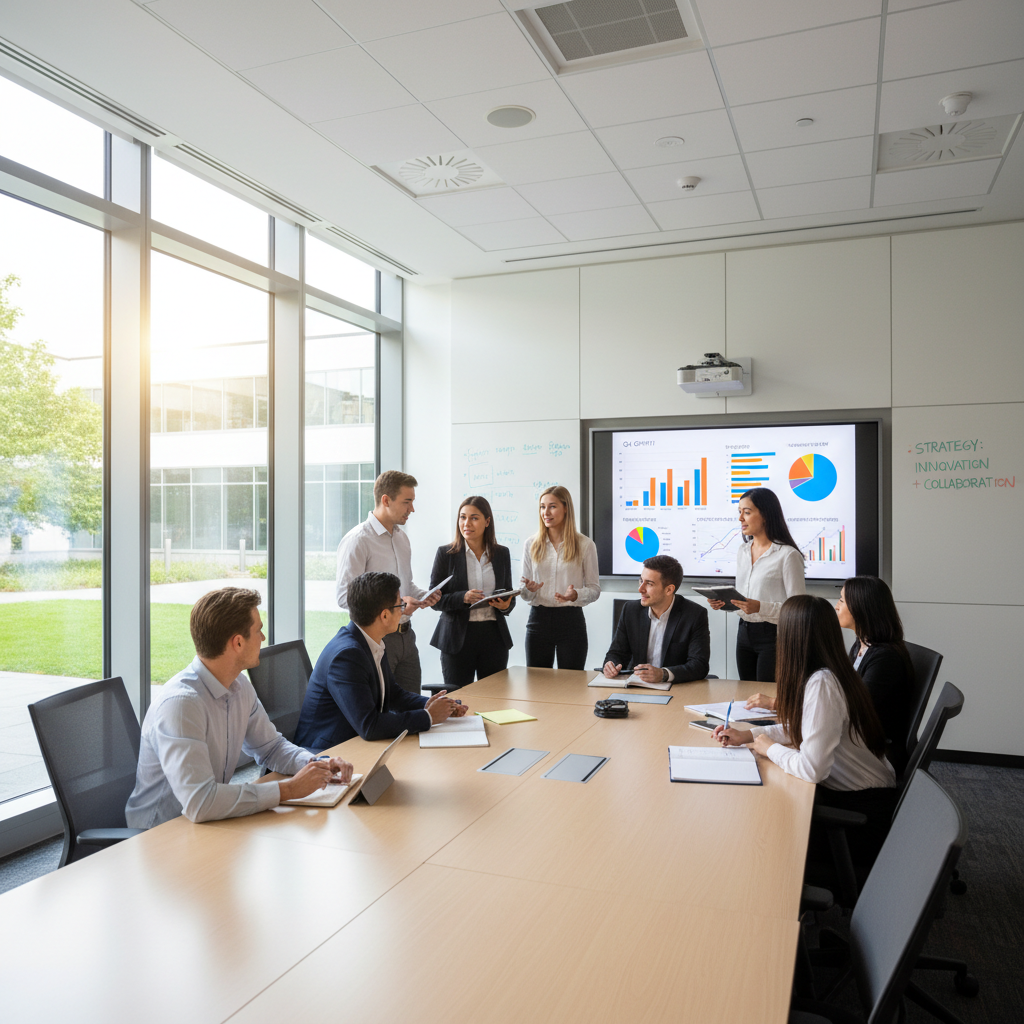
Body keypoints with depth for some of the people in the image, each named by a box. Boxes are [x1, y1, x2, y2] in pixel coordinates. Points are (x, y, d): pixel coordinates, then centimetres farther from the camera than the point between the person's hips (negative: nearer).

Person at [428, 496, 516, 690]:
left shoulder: (502, 554, 9)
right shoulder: (445, 553, 0)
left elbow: (509, 596, 14)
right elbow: (434, 599, -2)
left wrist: (506, 605, -8)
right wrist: (463, 598, -18)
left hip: (494, 636, 2)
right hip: (457, 638, -2)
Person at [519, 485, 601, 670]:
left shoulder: (585, 545, 1)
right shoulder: (531, 544, 8)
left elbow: (594, 588, 2)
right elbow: (524, 592, 12)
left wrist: (575, 595, -18)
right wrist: (529, 589, -11)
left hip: (571, 620, -2)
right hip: (539, 619, 2)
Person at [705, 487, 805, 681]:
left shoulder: (787, 554, -12)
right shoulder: (743, 551, 12)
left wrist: (760, 607, -27)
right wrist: (724, 602, -1)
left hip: (773, 636, -7)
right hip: (744, 634, 7)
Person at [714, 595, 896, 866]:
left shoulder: (821, 684, -28)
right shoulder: (833, 674, 1)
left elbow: (812, 769, -29)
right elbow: (800, 728, 16)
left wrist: (771, 749, -12)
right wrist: (747, 735, 8)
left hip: (864, 818, -7)